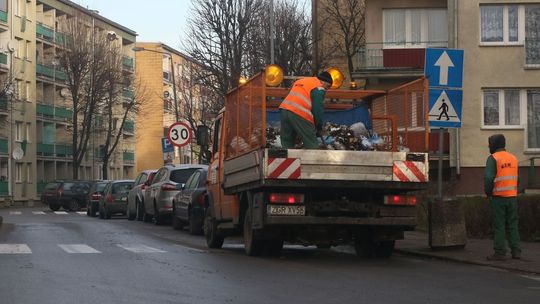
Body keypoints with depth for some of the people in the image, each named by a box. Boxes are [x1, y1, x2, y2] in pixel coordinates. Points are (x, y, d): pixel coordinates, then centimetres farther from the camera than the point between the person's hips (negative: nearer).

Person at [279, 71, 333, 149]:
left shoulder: (300, 81, 28)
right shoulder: (319, 88, 3)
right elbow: (318, 109, -2)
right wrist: (319, 127, 10)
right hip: (300, 114, -7)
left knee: (287, 144, 14)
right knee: (312, 145, -1)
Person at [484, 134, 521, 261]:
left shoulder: (493, 158, -9)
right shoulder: (513, 158, 12)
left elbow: (489, 178, -17)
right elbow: (515, 178, 12)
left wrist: (488, 193, -6)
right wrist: (514, 192, 15)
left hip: (498, 197, -6)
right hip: (512, 196, 6)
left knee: (499, 226, -1)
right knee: (512, 225, 10)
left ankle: (500, 252, -2)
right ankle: (516, 251, 8)